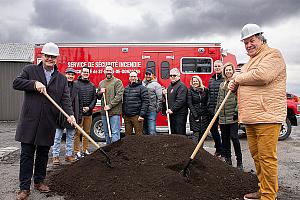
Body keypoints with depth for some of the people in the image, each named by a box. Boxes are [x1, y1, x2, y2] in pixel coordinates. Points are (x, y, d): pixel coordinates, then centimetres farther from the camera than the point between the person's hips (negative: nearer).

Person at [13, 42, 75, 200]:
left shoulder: (62, 79, 8)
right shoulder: (30, 70, 5)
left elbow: (65, 99, 0)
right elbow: (16, 83, -4)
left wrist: (70, 114, -17)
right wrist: (34, 83, -17)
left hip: (48, 124, 3)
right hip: (29, 122, -2)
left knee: (43, 154, 14)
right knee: (27, 154, 3)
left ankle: (39, 181, 30)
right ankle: (24, 187, 11)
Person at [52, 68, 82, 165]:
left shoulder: (77, 88, 9)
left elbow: (80, 103, 11)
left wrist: (79, 116, 6)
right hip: (60, 116, -4)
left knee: (70, 137, 12)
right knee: (57, 137, 4)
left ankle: (69, 155, 23)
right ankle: (55, 156, 13)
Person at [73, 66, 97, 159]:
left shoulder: (92, 85, 13)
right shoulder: (76, 84, -2)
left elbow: (94, 98, 12)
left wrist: (89, 107, -3)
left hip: (89, 113, 5)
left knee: (87, 133, 11)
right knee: (77, 133, -2)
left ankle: (85, 150, 20)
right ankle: (77, 152, 6)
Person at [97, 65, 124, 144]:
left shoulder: (117, 82, -3)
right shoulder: (101, 83, 16)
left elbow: (119, 96, -13)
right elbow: (98, 97, 23)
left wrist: (110, 105, -17)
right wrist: (100, 93, 1)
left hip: (114, 112, -6)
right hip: (104, 112, 6)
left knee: (115, 132, -7)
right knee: (106, 133, 15)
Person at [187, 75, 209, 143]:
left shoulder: (205, 90, 10)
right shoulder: (190, 91, 1)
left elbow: (207, 102, 12)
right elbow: (189, 104, -5)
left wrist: (207, 112, 0)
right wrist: (195, 115, -12)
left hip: (204, 115, 3)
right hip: (195, 116, -3)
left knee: (202, 134, 5)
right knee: (196, 134, -6)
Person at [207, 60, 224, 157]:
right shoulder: (211, 80, 14)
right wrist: (208, 106, 13)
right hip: (212, 109, 7)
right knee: (213, 129, 14)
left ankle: (223, 153, 10)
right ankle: (218, 149, 29)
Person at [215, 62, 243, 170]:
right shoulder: (222, 85, 18)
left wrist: (237, 111, -16)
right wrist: (216, 112, 16)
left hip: (233, 116, -6)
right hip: (222, 117, 6)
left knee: (234, 137, -7)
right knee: (225, 139, 9)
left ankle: (239, 162, 7)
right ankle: (228, 160, 19)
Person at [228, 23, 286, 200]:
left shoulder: (273, 55, -3)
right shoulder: (251, 61, 25)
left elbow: (261, 75, -22)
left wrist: (239, 78, -6)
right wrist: (235, 85, 9)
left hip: (266, 116, -9)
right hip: (250, 118, 9)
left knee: (267, 158, -5)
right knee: (256, 156, 13)